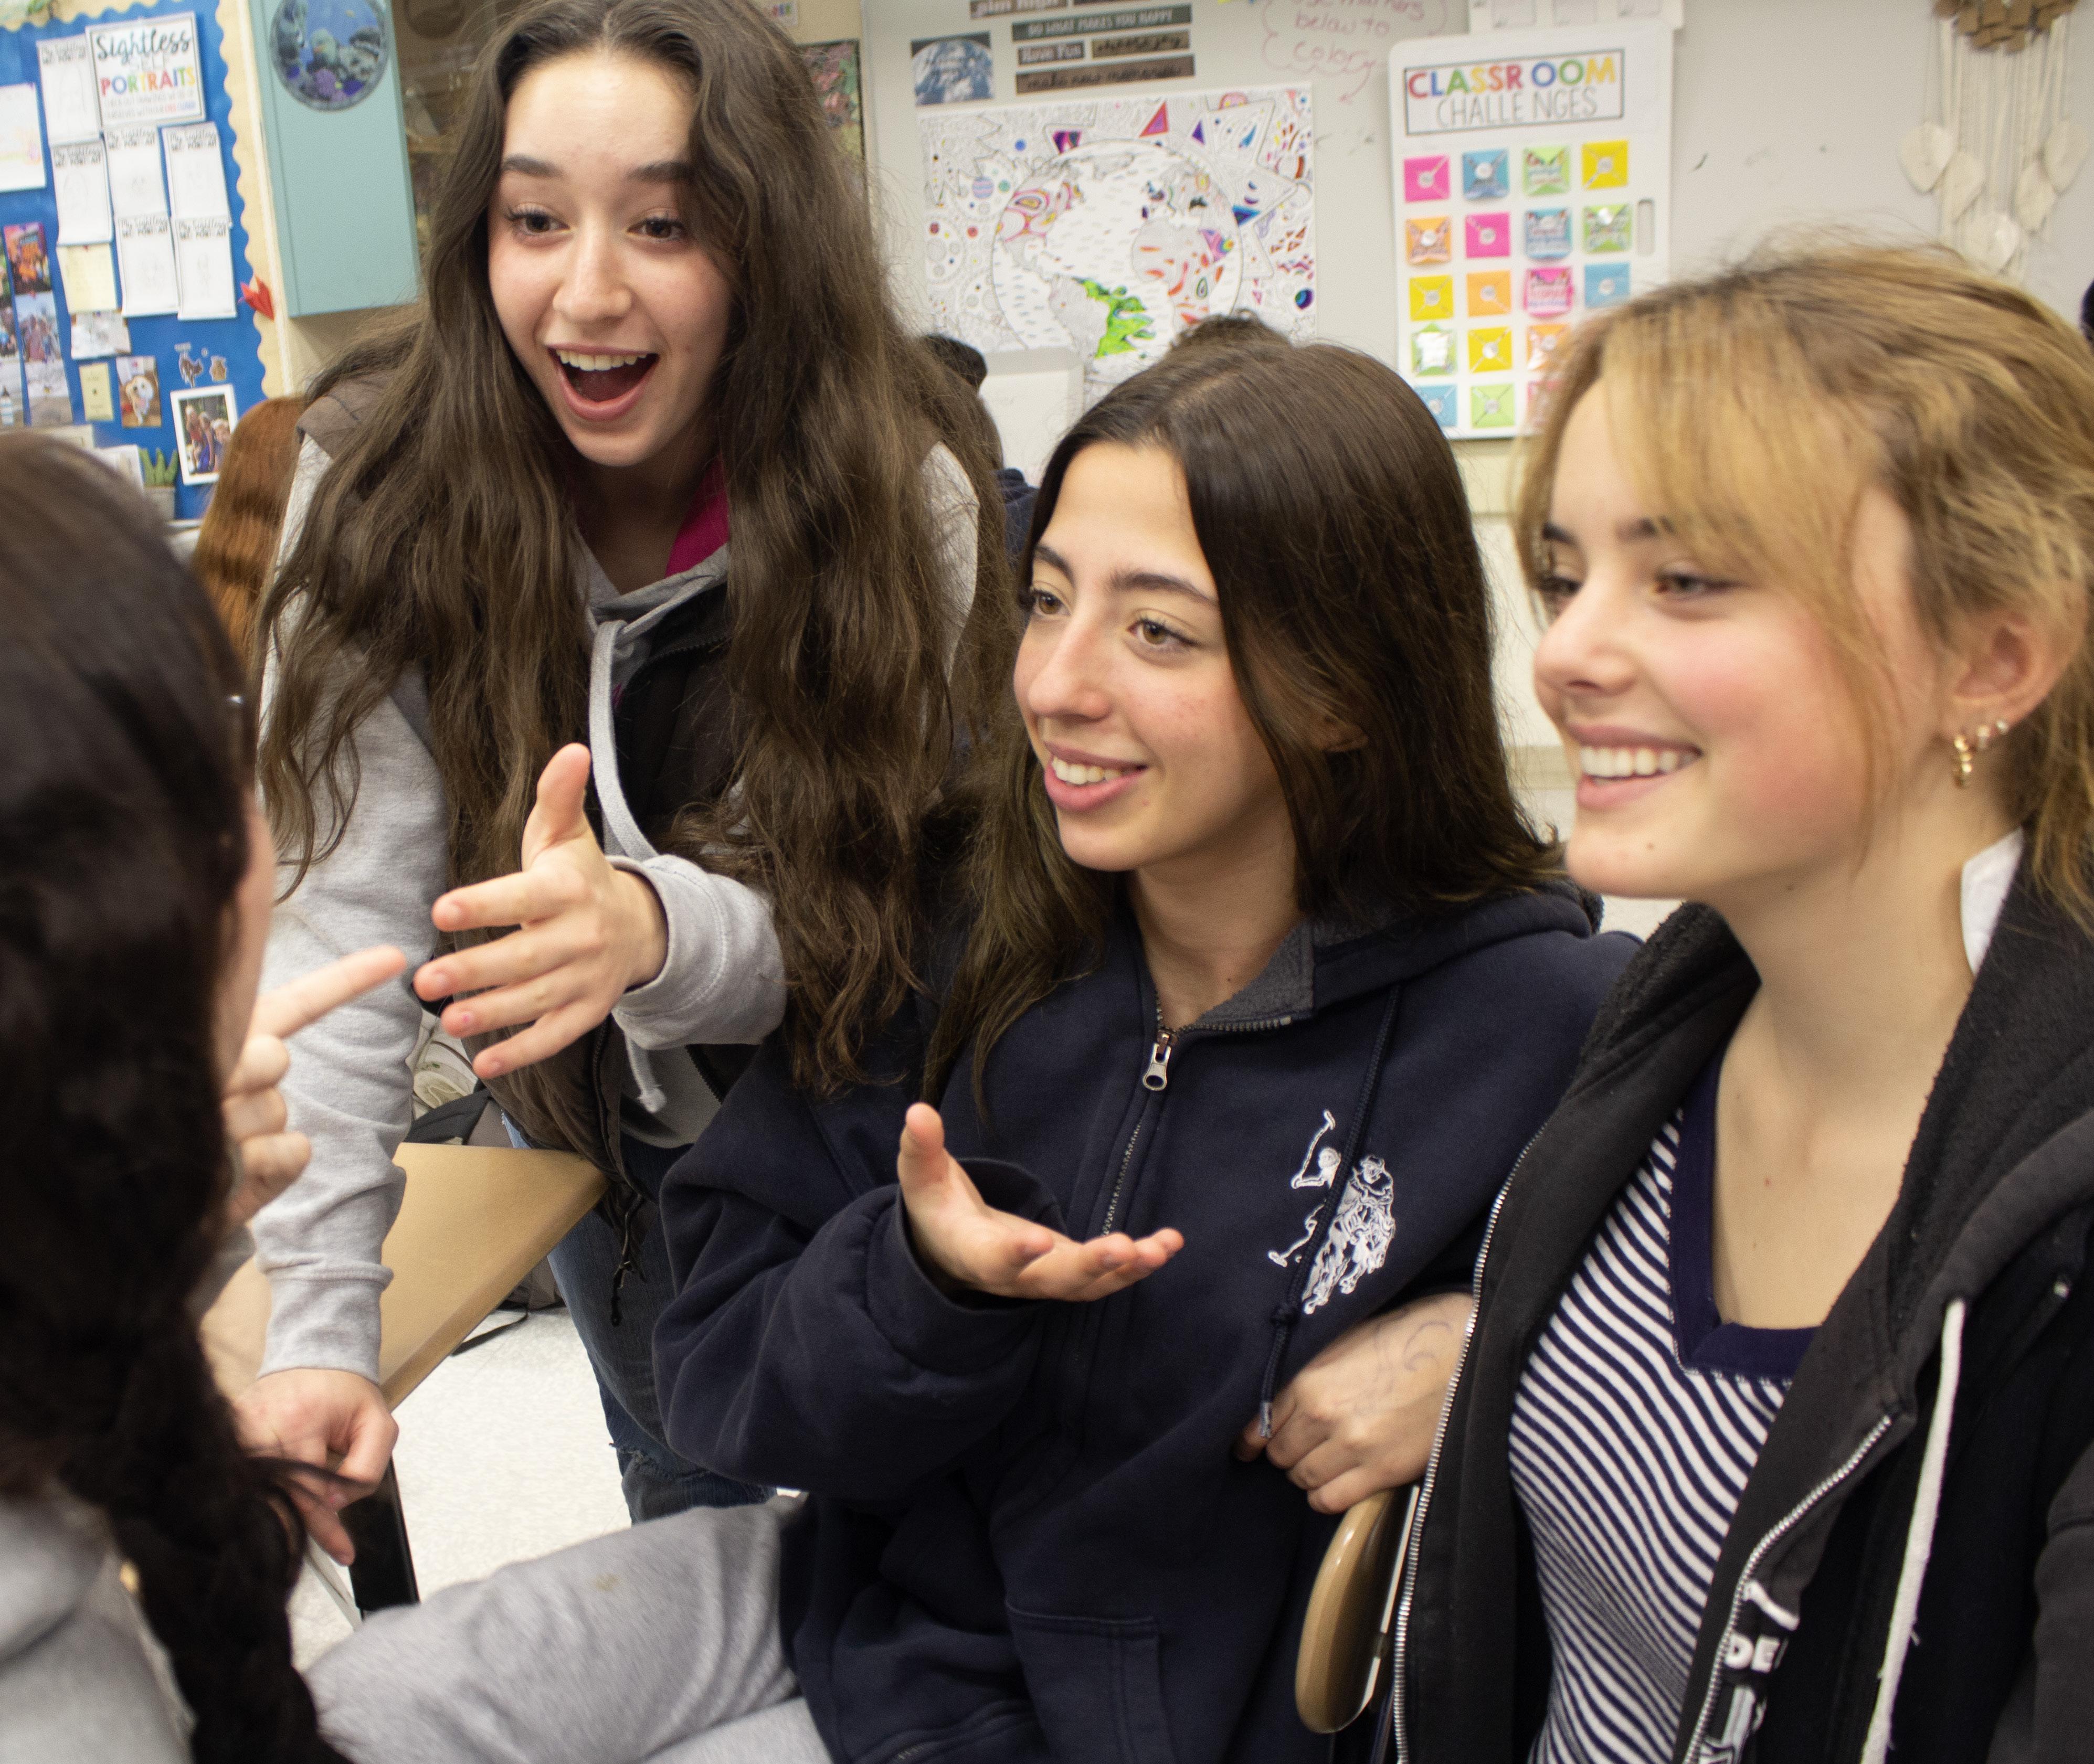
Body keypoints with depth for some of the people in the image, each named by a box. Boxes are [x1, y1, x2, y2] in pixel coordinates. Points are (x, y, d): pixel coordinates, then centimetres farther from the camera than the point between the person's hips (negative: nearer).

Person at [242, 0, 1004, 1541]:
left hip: (852, 1114, -1)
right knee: (694, 1500, 19)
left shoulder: (902, 506, -24)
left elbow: (847, 918, -25)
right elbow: (342, 916, -26)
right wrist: (316, 1326, -34)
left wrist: (653, 926, -48)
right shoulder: (381, 486, -21)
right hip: (600, 1124, 2)